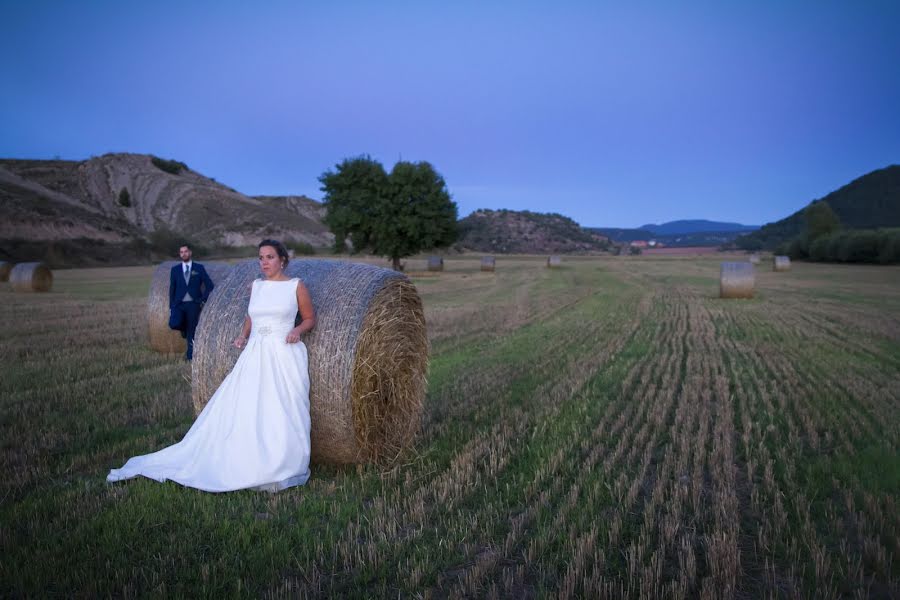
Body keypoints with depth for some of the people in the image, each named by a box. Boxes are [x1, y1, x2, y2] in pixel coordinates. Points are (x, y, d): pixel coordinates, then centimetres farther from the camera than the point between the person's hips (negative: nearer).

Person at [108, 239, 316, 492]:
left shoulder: (296, 286, 1)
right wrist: (243, 335, 7)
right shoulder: (256, 286, 13)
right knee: (236, 409, -1)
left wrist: (298, 330, -13)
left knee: (284, 415, -8)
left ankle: (283, 470, 7)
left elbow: (310, 319, 7)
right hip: (253, 355, 4)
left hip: (284, 355, -4)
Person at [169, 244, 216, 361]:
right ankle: (185, 329, 14)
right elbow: (172, 289, 8)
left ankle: (190, 356, 9)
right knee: (174, 324, -22)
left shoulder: (199, 268, 3)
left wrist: (203, 300, -5)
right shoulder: (175, 269, 8)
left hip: (193, 304, -1)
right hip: (178, 304, 1)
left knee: (192, 330, -2)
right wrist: (171, 307, 3)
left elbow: (210, 285, 3)